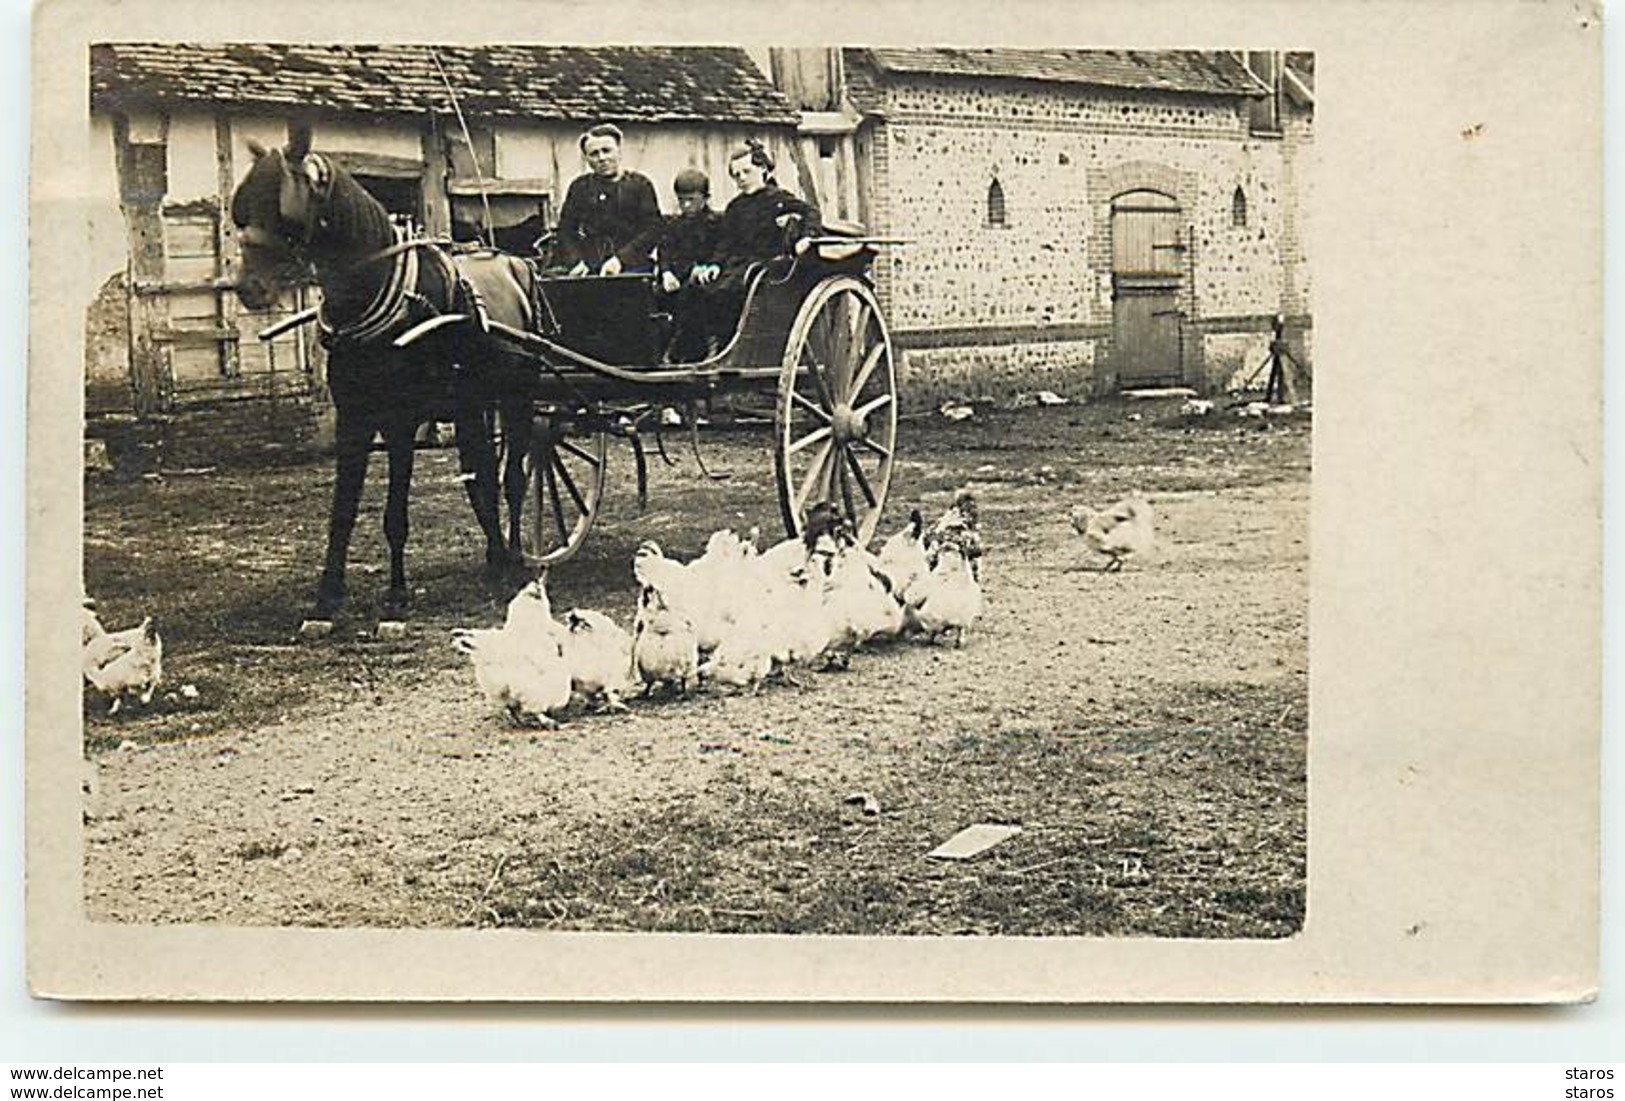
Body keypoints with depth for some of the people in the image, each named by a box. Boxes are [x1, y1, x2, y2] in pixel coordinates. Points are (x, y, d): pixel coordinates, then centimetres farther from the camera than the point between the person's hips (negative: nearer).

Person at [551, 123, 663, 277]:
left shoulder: (639, 184, 9)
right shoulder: (579, 187, 18)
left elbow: (652, 229, 0)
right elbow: (565, 230, 14)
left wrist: (621, 259, -12)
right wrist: (576, 261, -5)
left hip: (630, 269, -2)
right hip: (589, 271, 2)